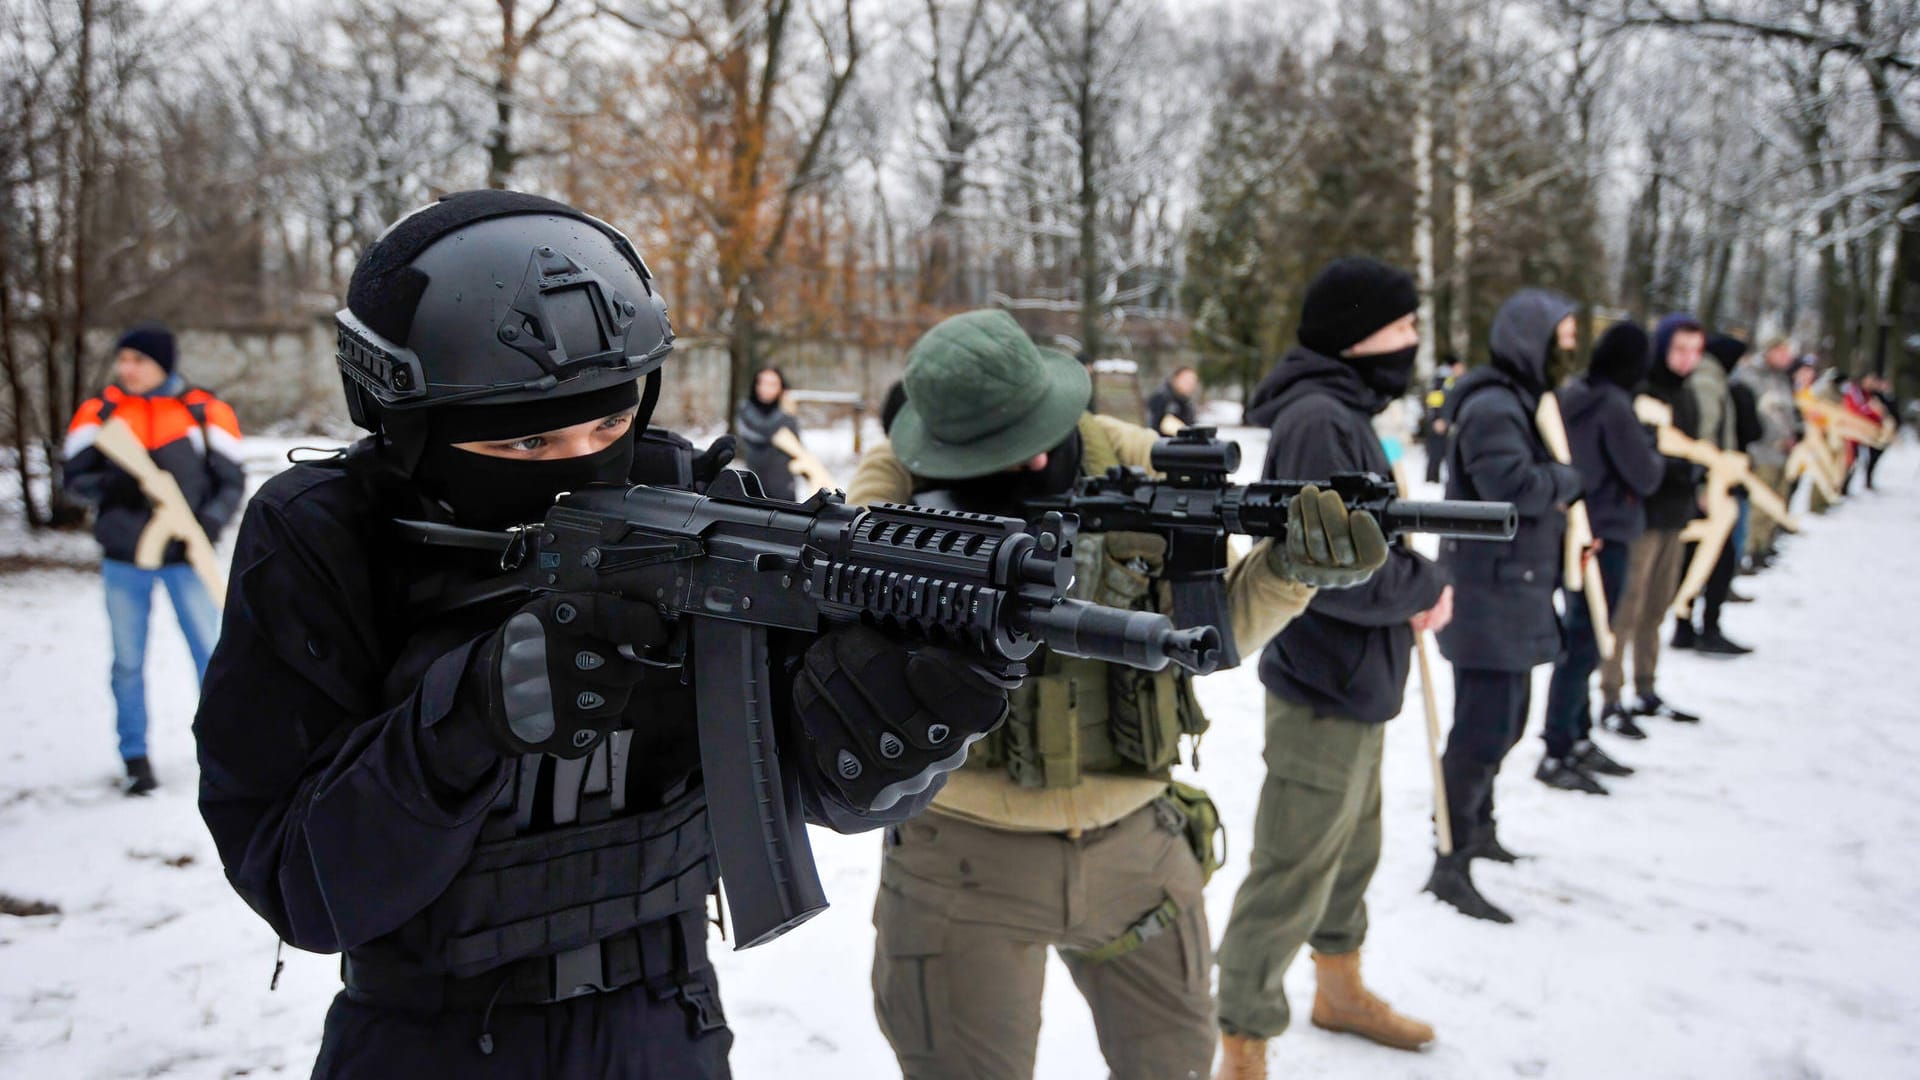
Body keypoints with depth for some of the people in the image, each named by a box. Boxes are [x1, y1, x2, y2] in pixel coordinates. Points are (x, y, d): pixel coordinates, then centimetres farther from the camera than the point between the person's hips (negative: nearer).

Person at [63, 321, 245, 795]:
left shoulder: (204, 410, -6)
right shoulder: (100, 411, -1)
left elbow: (231, 479, -2)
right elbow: (75, 476, 0)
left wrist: (212, 520, -19)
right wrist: (110, 487, -21)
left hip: (186, 555, -1)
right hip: (124, 558, 1)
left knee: (211, 653, 5)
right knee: (128, 661, 10)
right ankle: (134, 756, 22)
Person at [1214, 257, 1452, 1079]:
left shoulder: (1342, 411, 10)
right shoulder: (1319, 420, -23)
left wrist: (1412, 586, -1)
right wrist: (1428, 588, -12)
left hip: (1353, 687, 10)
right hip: (1326, 695, -10)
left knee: (1350, 852, 25)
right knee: (1290, 880, 1)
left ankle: (1341, 991, 46)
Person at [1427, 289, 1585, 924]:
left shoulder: (1523, 399, 16)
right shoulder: (1493, 407, -17)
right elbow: (1512, 484, -29)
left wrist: (1565, 514, 1)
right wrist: (1568, 481, -10)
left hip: (1516, 592, 11)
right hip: (1489, 594, -11)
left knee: (1505, 719, 21)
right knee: (1485, 728, -9)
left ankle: (1476, 828, 38)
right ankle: (1451, 865, -2)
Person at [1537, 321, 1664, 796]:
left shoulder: (1569, 395, 6)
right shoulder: (1615, 406, -19)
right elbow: (1644, 477, -13)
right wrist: (1654, 454, 7)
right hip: (1604, 536, -9)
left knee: (1577, 638, 18)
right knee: (1584, 645, -2)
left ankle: (1579, 739, 30)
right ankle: (1557, 754, 2)